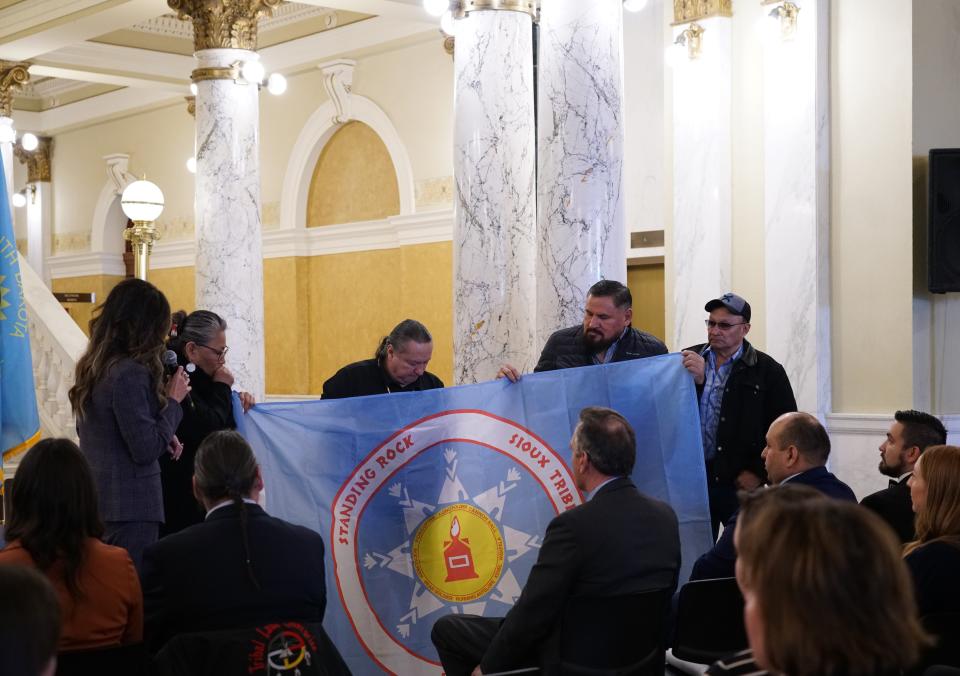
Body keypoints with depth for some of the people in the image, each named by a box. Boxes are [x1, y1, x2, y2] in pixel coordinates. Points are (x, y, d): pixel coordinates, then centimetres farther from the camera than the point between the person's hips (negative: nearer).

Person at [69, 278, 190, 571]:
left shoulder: (92, 367, 8)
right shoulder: (130, 374, -19)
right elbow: (146, 450, -19)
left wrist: (162, 437, 8)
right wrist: (172, 400, -7)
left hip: (95, 500, 9)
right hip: (129, 506, -9)